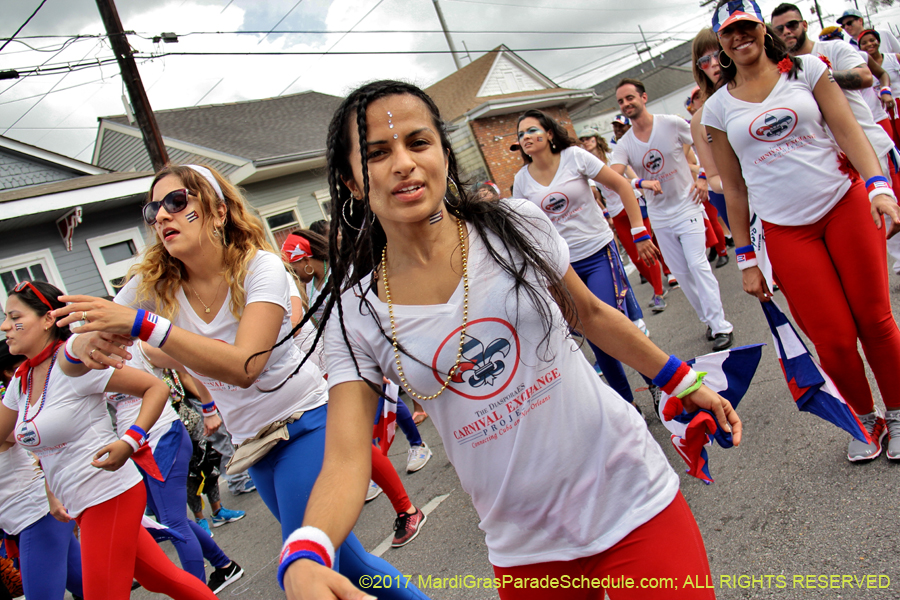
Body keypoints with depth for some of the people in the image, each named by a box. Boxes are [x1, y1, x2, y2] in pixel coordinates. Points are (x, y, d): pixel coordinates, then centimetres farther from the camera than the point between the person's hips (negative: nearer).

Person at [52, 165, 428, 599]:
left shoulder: (259, 266, -19)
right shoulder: (152, 284, -4)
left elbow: (245, 366, -33)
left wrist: (142, 324, -40)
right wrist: (86, 345, -30)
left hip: (305, 422, -5)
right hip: (251, 441, 5)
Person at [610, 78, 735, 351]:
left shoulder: (673, 124, -8)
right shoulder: (624, 145, -4)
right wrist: (641, 182, -36)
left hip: (687, 207, -4)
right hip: (659, 217, 4)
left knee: (698, 264, -12)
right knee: (681, 272, 9)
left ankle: (721, 326, -7)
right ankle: (709, 320, 24)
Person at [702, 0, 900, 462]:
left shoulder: (805, 69, 6)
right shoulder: (718, 107, 6)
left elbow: (848, 131, -1)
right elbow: (734, 188, 6)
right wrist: (745, 259, 5)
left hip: (845, 204, 0)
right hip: (785, 230, 0)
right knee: (834, 339, -1)